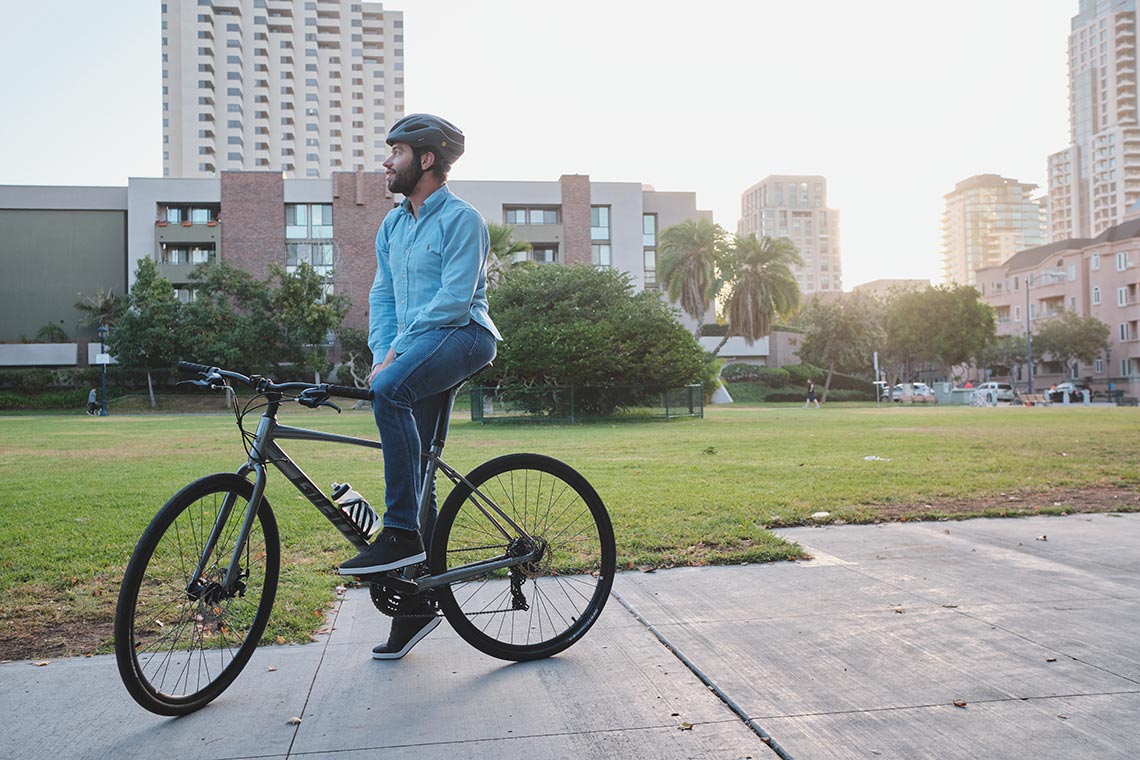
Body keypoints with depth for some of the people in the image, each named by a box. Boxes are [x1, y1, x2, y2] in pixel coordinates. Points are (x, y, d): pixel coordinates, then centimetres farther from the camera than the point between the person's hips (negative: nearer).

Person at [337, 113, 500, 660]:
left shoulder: (461, 219, -5)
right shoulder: (392, 226, 19)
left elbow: (454, 299, -15)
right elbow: (381, 297, 16)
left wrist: (395, 354, -18)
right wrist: (382, 354, -1)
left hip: (461, 335, -7)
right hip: (416, 350, 7)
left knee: (390, 391, -35)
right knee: (414, 472, 3)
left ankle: (401, 533, -29)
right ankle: (417, 601, 12)